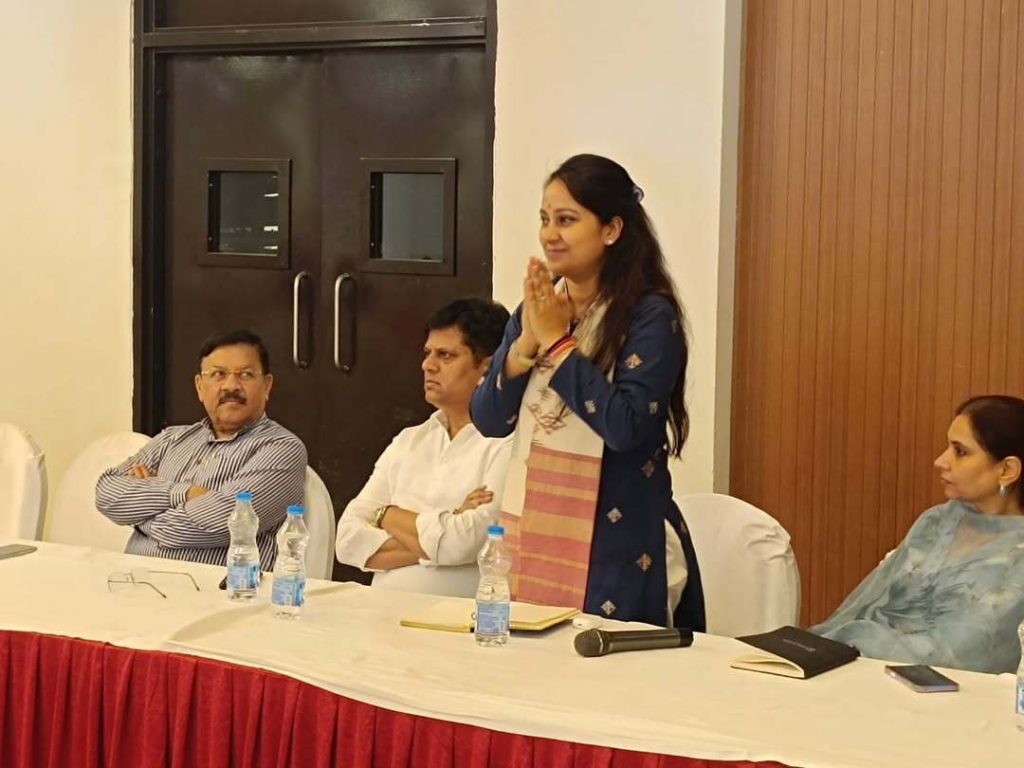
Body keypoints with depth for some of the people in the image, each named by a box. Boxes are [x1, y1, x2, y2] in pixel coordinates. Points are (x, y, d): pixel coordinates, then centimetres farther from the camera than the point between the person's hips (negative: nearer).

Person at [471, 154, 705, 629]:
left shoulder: (649, 315, -9)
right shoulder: (535, 309, 9)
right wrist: (527, 341, -9)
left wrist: (557, 342, -15)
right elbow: (488, 420, 5)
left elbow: (626, 425, -22)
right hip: (532, 531, 6)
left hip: (615, 546, -5)